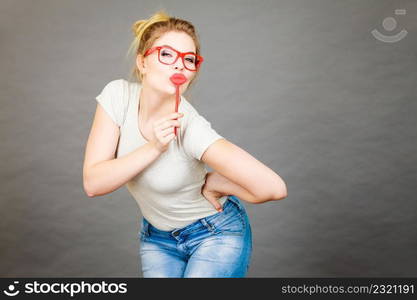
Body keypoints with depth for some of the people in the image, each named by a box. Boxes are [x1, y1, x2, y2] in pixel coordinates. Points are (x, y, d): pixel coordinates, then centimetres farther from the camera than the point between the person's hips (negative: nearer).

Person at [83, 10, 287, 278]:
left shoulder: (192, 128, -29)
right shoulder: (118, 95, -17)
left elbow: (273, 187, -33)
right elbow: (93, 184, -20)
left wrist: (211, 184, -18)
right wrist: (154, 147, -31)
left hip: (216, 234, -4)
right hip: (157, 236, 4)